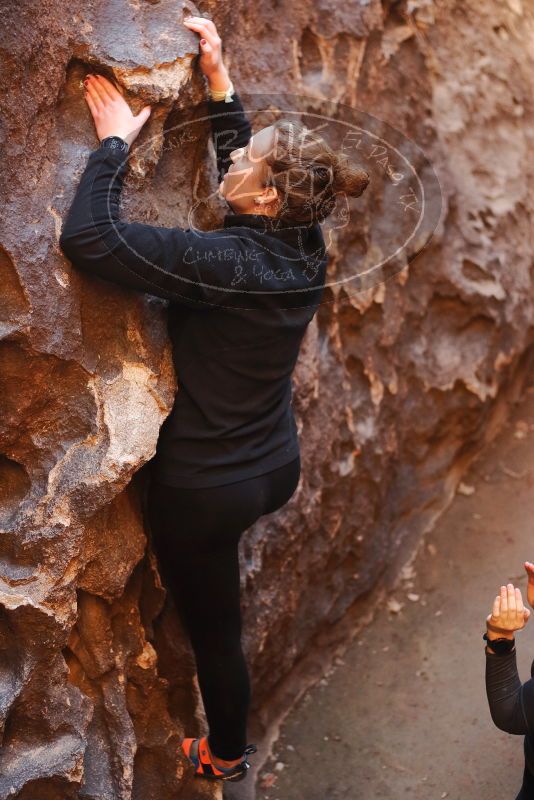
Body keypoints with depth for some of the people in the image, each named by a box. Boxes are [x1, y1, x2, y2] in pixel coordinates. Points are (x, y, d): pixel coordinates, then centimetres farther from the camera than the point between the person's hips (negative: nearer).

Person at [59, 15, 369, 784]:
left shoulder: (222, 262, -30)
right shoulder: (303, 248, -7)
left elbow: (88, 237, -32)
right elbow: (243, 172, 11)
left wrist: (113, 141, -19)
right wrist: (219, 79, 7)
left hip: (209, 488, -7)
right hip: (279, 467, 7)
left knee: (214, 630, 17)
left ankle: (226, 756, 43)